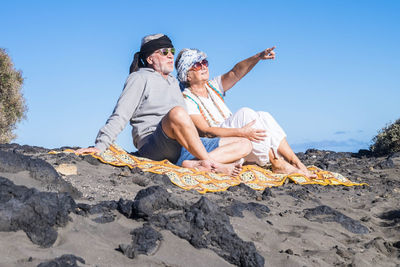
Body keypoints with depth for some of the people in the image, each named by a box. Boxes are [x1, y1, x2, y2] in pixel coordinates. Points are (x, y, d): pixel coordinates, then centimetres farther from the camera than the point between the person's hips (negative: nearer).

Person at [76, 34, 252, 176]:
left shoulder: (173, 82, 30)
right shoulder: (140, 78, 8)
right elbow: (120, 115, -4)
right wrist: (100, 145, -17)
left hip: (186, 147, 8)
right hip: (153, 147, -8)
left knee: (244, 145, -5)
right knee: (176, 113, -40)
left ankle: (194, 164, -30)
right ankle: (209, 162, -32)